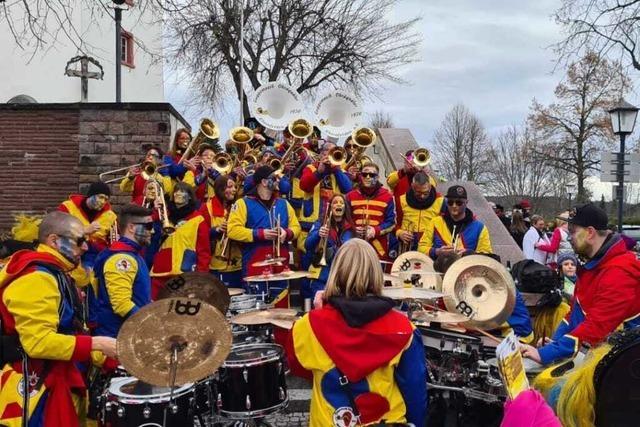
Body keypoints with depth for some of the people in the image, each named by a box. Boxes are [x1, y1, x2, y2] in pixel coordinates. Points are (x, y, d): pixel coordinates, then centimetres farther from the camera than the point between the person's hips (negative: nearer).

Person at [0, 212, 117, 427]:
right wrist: (96, 344, -22)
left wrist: (102, 357, 13)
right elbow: (38, 342, -27)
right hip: (39, 388, -10)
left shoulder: (56, 274, 15)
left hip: (59, 379, 10)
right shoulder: (36, 278, -19)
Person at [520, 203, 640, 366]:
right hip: (587, 352, 8)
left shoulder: (619, 274, -22)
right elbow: (576, 309, 14)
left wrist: (546, 354, -30)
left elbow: (597, 327, -28)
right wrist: (554, 342, 2)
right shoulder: (594, 263, 10)